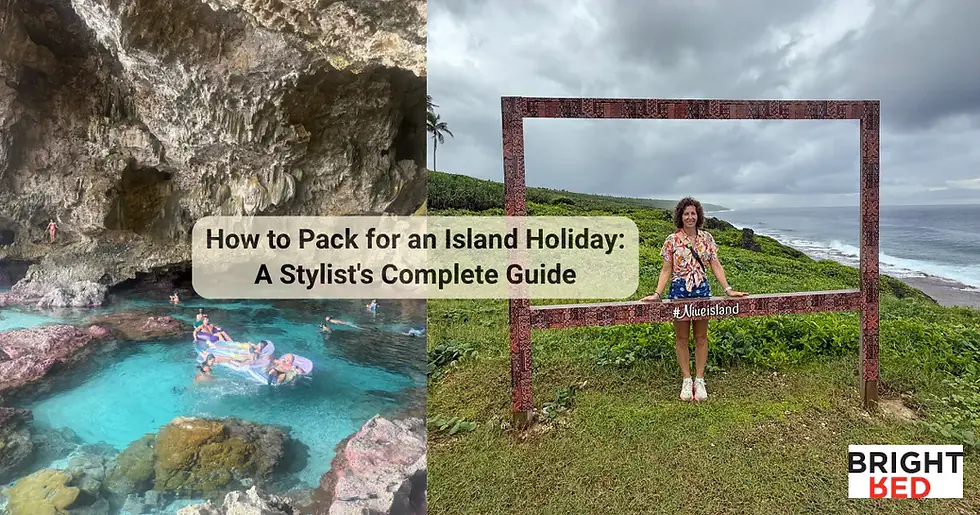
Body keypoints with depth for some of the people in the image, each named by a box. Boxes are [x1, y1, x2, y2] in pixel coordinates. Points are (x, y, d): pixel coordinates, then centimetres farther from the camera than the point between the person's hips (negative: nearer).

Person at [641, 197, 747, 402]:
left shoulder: (706, 238, 2)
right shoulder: (672, 240, -5)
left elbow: (716, 266, 4)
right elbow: (666, 270, -3)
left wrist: (728, 289, -4)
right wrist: (657, 294, -12)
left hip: (702, 290, 2)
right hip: (679, 291, -2)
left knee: (701, 337, 8)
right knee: (682, 338, 6)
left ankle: (699, 380, 19)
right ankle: (686, 381, 18)